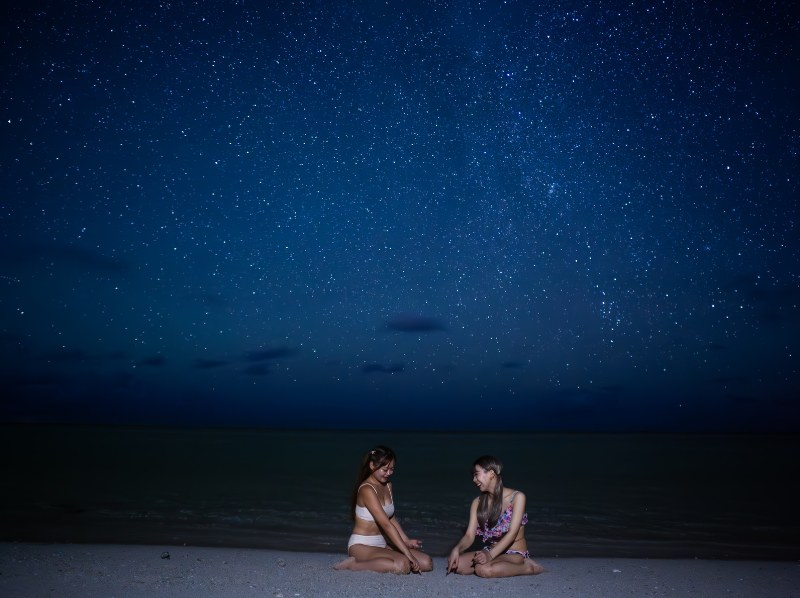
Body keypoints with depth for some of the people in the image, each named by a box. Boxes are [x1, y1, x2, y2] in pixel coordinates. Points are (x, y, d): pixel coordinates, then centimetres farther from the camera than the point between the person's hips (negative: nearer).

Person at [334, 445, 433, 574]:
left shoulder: (387, 486, 9)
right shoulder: (366, 489, -19)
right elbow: (386, 524, -24)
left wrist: (406, 541, 4)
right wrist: (408, 554, -26)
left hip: (381, 544, 9)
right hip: (361, 545, -9)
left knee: (426, 563, -5)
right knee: (403, 565, -33)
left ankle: (375, 561, 4)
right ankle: (354, 564, -14)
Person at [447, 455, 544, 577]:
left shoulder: (517, 497, -10)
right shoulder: (477, 503, 4)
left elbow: (512, 533, -18)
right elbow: (469, 536, -3)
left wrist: (490, 555, -32)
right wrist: (457, 549, -26)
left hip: (515, 554, -4)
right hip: (491, 552, 4)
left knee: (484, 570, -35)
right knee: (456, 564, -22)